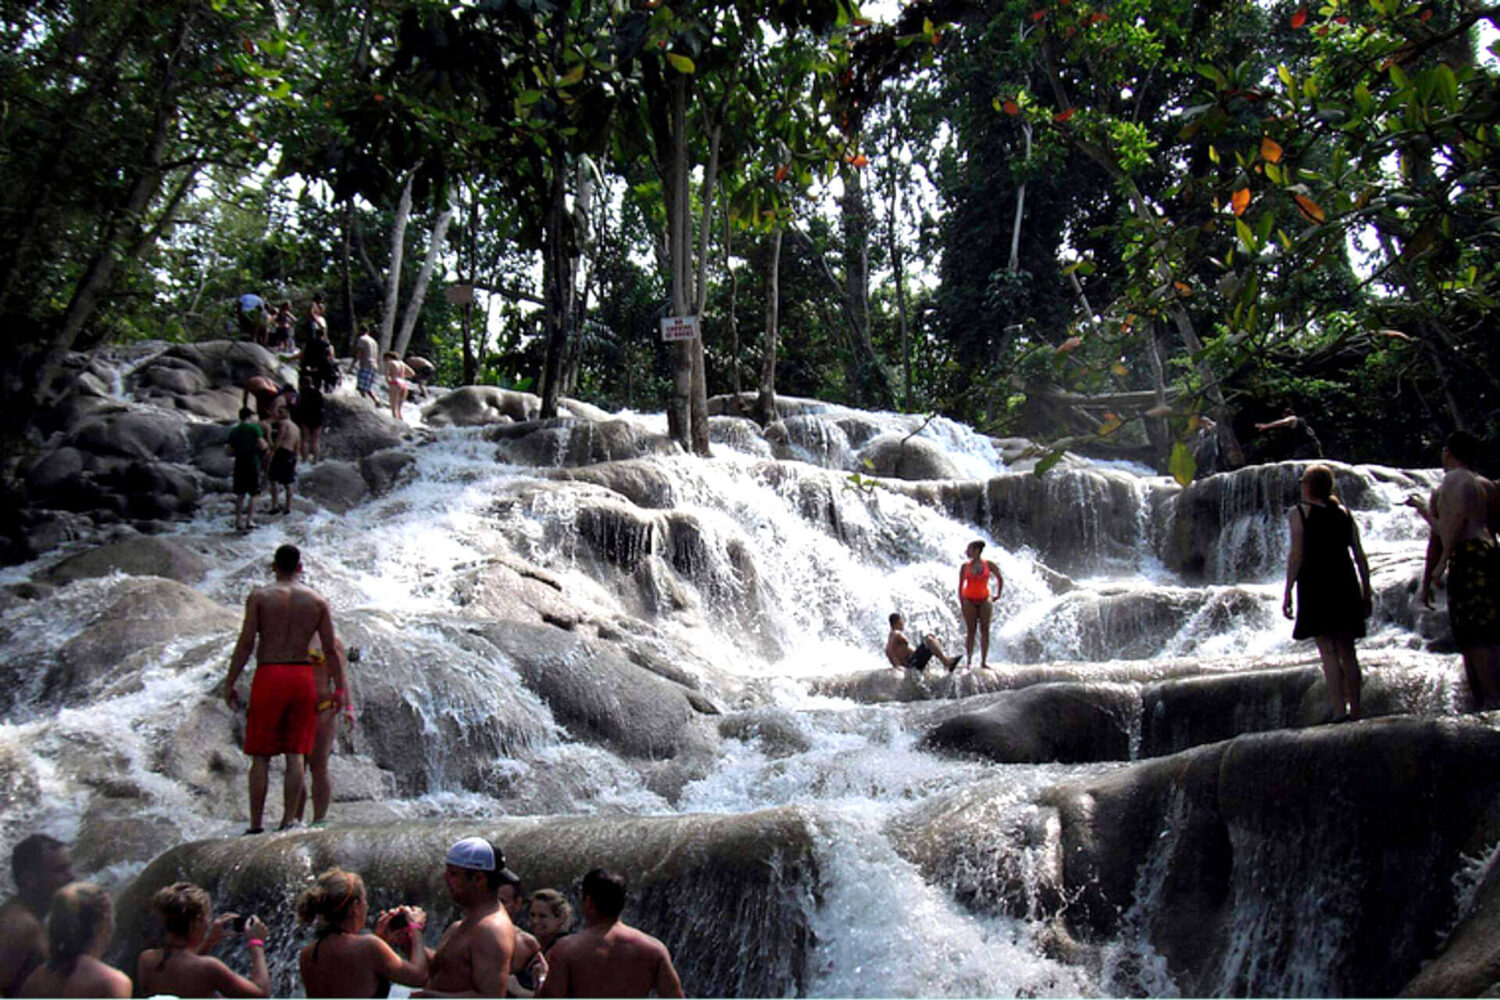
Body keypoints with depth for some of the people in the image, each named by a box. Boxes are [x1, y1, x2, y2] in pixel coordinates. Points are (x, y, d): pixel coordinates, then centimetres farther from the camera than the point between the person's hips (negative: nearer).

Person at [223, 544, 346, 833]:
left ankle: (256, 826, 4)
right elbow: (331, 649, 4)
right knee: (295, 754, 6)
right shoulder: (317, 601, 5)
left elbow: (246, 643, -6)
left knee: (261, 757, 4)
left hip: (268, 676, -2)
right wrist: (339, 689, 10)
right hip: (303, 677, 2)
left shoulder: (259, 597, -1)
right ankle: (288, 821, 4)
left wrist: (229, 683, 1)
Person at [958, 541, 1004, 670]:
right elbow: (960, 586, 3)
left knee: (985, 630, -1)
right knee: (970, 631, -1)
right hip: (969, 600, -1)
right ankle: (968, 661, 3)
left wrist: (998, 594, 11)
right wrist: (962, 604, -2)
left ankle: (983, 662, 3)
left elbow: (1000, 578, 14)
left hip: (984, 600, 1)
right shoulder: (965, 567, 0)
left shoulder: (989, 565, 0)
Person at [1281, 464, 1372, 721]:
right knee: (1347, 651, 9)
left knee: (1328, 652, -7)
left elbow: (1296, 554, -8)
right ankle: (1355, 712, 9)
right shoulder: (1344, 513, 14)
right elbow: (1360, 556, 11)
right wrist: (1366, 593, 15)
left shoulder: (1299, 513, 1)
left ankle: (1339, 711, -15)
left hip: (1316, 586, -4)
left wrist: (1288, 592, -6)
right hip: (1346, 586, 5)